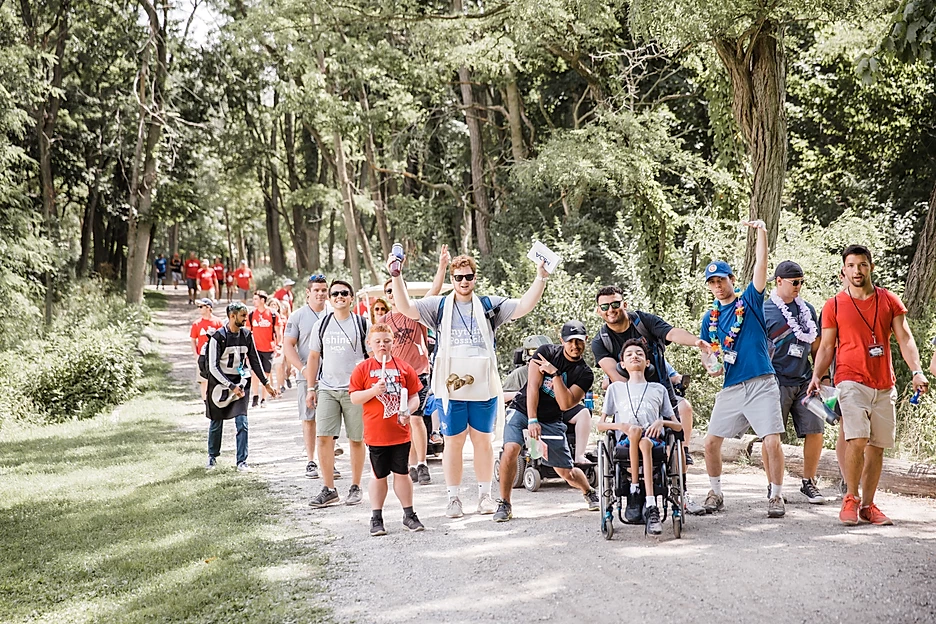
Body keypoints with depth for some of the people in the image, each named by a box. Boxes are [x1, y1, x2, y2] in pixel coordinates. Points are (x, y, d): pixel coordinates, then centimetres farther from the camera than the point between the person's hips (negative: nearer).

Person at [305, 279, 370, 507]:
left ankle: (355, 488, 15)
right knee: (324, 437, -5)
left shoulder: (362, 324, 2)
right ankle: (329, 489, 2)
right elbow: (314, 357, 16)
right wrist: (311, 388, 12)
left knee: (356, 439, 4)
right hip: (327, 389, 2)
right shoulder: (321, 325, 10)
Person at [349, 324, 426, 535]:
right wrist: (374, 390, -19)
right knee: (379, 476, 7)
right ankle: (376, 518, 18)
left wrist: (408, 410, -14)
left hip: (400, 432, 1)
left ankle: (409, 514, 21)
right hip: (376, 433, -1)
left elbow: (414, 396, 5)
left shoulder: (404, 367, 3)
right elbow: (354, 398, -4)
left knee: (402, 473, 9)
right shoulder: (363, 369, -1)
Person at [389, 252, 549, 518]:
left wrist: (540, 279, -11)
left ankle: (485, 494, 18)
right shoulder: (439, 306, 5)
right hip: (450, 387, -1)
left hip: (484, 387, 1)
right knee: (453, 442, 4)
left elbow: (524, 306, 0)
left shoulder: (489, 306, 7)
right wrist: (396, 277, -15)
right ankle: (453, 498, 12)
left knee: (483, 440, 8)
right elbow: (406, 308, -5)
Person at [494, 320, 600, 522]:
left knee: (567, 473, 4)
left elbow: (565, 404, -16)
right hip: (522, 410, -2)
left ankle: (589, 492, 38)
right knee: (511, 449, -28)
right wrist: (532, 420, -21)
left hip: (551, 421, 2)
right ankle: (504, 504, -14)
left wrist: (555, 374, -25)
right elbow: (533, 386, -13)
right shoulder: (547, 352, -8)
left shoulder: (585, 374, -4)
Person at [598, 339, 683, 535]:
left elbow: (678, 426, 22)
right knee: (635, 430, -38)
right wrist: (621, 426, -2)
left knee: (645, 443, -39)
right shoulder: (615, 388, 26)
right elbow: (600, 425, 20)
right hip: (625, 442, 0)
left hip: (655, 441, 0)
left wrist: (662, 422, -2)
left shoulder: (658, 389, 27)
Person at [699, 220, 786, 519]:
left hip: (761, 384, -4)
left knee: (772, 441, -11)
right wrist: (710, 365, -3)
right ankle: (716, 493, 19)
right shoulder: (709, 318, 14)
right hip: (730, 387, 4)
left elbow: (761, 265, -8)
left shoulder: (749, 301, 4)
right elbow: (707, 354, 20)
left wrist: (761, 233, -20)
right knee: (711, 441, 1)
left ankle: (776, 496, 2)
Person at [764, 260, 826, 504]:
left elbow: (815, 347, 20)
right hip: (776, 383, -5)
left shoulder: (807, 310, 14)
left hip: (805, 381, 5)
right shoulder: (764, 311, -3)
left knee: (815, 431, -1)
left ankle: (808, 483, 14)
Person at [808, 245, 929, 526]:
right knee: (857, 439, -18)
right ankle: (850, 499, -3)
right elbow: (826, 347, 6)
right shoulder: (834, 305, 3)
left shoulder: (890, 301, 9)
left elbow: (904, 338, 4)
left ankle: (868, 506, 13)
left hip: (884, 386, 3)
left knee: (877, 446, 4)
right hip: (851, 381, -3)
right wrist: (816, 376, -9)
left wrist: (916, 371, -10)